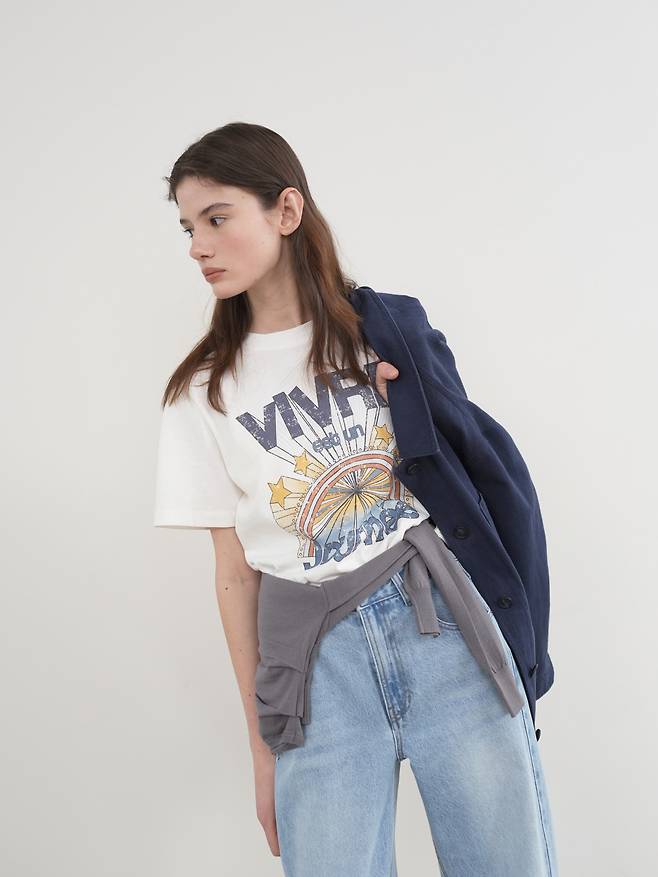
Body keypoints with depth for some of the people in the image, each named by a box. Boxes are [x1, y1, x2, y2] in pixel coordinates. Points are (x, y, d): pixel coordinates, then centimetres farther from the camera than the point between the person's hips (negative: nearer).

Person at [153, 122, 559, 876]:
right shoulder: (203, 393, 5)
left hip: (441, 619, 1)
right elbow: (234, 571, 6)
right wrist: (262, 744, 7)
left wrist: (416, 409, -5)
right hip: (316, 654, 0)